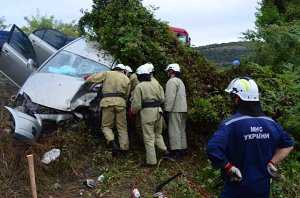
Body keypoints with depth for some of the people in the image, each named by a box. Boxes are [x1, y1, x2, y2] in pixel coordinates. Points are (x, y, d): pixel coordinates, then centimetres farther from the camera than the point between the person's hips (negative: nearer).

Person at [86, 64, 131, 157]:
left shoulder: (107, 74, 11)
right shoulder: (127, 79, 17)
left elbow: (92, 78, 7)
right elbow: (126, 95, 15)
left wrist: (88, 79, 28)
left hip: (107, 101, -1)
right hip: (120, 102, 2)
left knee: (106, 126, 8)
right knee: (122, 127, 9)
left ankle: (112, 142, -15)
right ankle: (124, 149, 5)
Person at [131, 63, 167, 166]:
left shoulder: (139, 86, -5)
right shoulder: (156, 84, 9)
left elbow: (136, 104, -8)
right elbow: (162, 98, 9)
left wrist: (133, 111, 12)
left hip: (147, 112, -5)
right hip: (158, 110, 5)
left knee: (149, 137, 2)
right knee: (158, 133, 24)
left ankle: (151, 160, 5)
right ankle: (164, 149, 11)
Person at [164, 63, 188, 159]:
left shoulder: (172, 81, -10)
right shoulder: (180, 81, 21)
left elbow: (170, 97, -19)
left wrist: (167, 109, -17)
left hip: (175, 109, -10)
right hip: (182, 109, 10)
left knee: (174, 130, -8)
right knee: (181, 129, 14)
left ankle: (176, 151, -8)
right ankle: (183, 148, 19)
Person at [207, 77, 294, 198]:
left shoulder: (231, 124, -21)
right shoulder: (270, 123, -4)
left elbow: (213, 149, -34)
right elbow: (288, 145, 8)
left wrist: (229, 168, -20)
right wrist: (272, 163, 3)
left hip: (238, 187, -4)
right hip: (263, 187, 5)